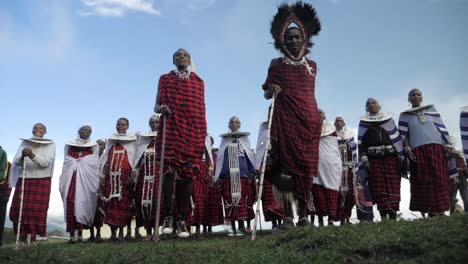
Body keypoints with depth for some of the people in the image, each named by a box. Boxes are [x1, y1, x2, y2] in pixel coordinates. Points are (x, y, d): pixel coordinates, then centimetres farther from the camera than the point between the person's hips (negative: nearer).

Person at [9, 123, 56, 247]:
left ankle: (33, 238, 2)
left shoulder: (50, 144, 5)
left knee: (37, 209, -7)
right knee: (21, 209, -3)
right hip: (24, 179, 2)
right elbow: (16, 162, 3)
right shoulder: (25, 143, 11)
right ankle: (23, 238, 7)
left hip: (42, 181, -2)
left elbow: (46, 162, -8)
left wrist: (32, 155, -23)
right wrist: (22, 156, -19)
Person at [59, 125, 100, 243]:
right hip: (71, 179, 1)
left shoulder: (93, 147, 13)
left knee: (82, 203, -9)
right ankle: (73, 233, -9)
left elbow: (95, 165, 9)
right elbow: (66, 162, 18)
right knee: (70, 202, -10)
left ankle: (79, 232, -5)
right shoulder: (70, 145, 19)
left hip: (86, 180, -1)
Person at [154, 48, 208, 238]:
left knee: (187, 173, -3)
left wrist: (204, 134, 9)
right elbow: (156, 106, 12)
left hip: (193, 131, 2)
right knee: (169, 170, -15)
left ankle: (182, 219, 1)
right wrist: (161, 108, -13)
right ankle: (168, 215, -5)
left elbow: (201, 109, 17)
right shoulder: (165, 79, 15)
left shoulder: (198, 81, 19)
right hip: (171, 129, -1)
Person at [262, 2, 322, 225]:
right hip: (285, 120, -3)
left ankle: (303, 213, 7)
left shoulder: (312, 66, 16)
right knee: (285, 165, -12)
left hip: (309, 120, 3)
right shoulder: (276, 65, 8)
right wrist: (272, 90, -13)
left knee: (306, 166, 0)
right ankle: (288, 214, -11)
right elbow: (266, 94, 5)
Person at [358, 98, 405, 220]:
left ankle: (392, 217, -10)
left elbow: (397, 138, 10)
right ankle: (383, 216, -13)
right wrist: (364, 159, -4)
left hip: (391, 157, 0)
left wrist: (402, 157, 2)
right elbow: (361, 142, 9)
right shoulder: (363, 122, 16)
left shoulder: (388, 119, 16)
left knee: (393, 186, -8)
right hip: (373, 159, 0)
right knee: (378, 188, -9)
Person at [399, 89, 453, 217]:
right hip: (417, 150, -1)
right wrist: (407, 148, -7)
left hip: (436, 147, 2)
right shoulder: (405, 115, 13)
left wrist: (448, 145, 3)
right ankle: (425, 213, -6)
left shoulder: (431, 109, 17)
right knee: (422, 182, -6)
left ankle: (439, 211, -2)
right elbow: (403, 134, 6)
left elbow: (442, 128, 12)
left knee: (439, 180, -4)